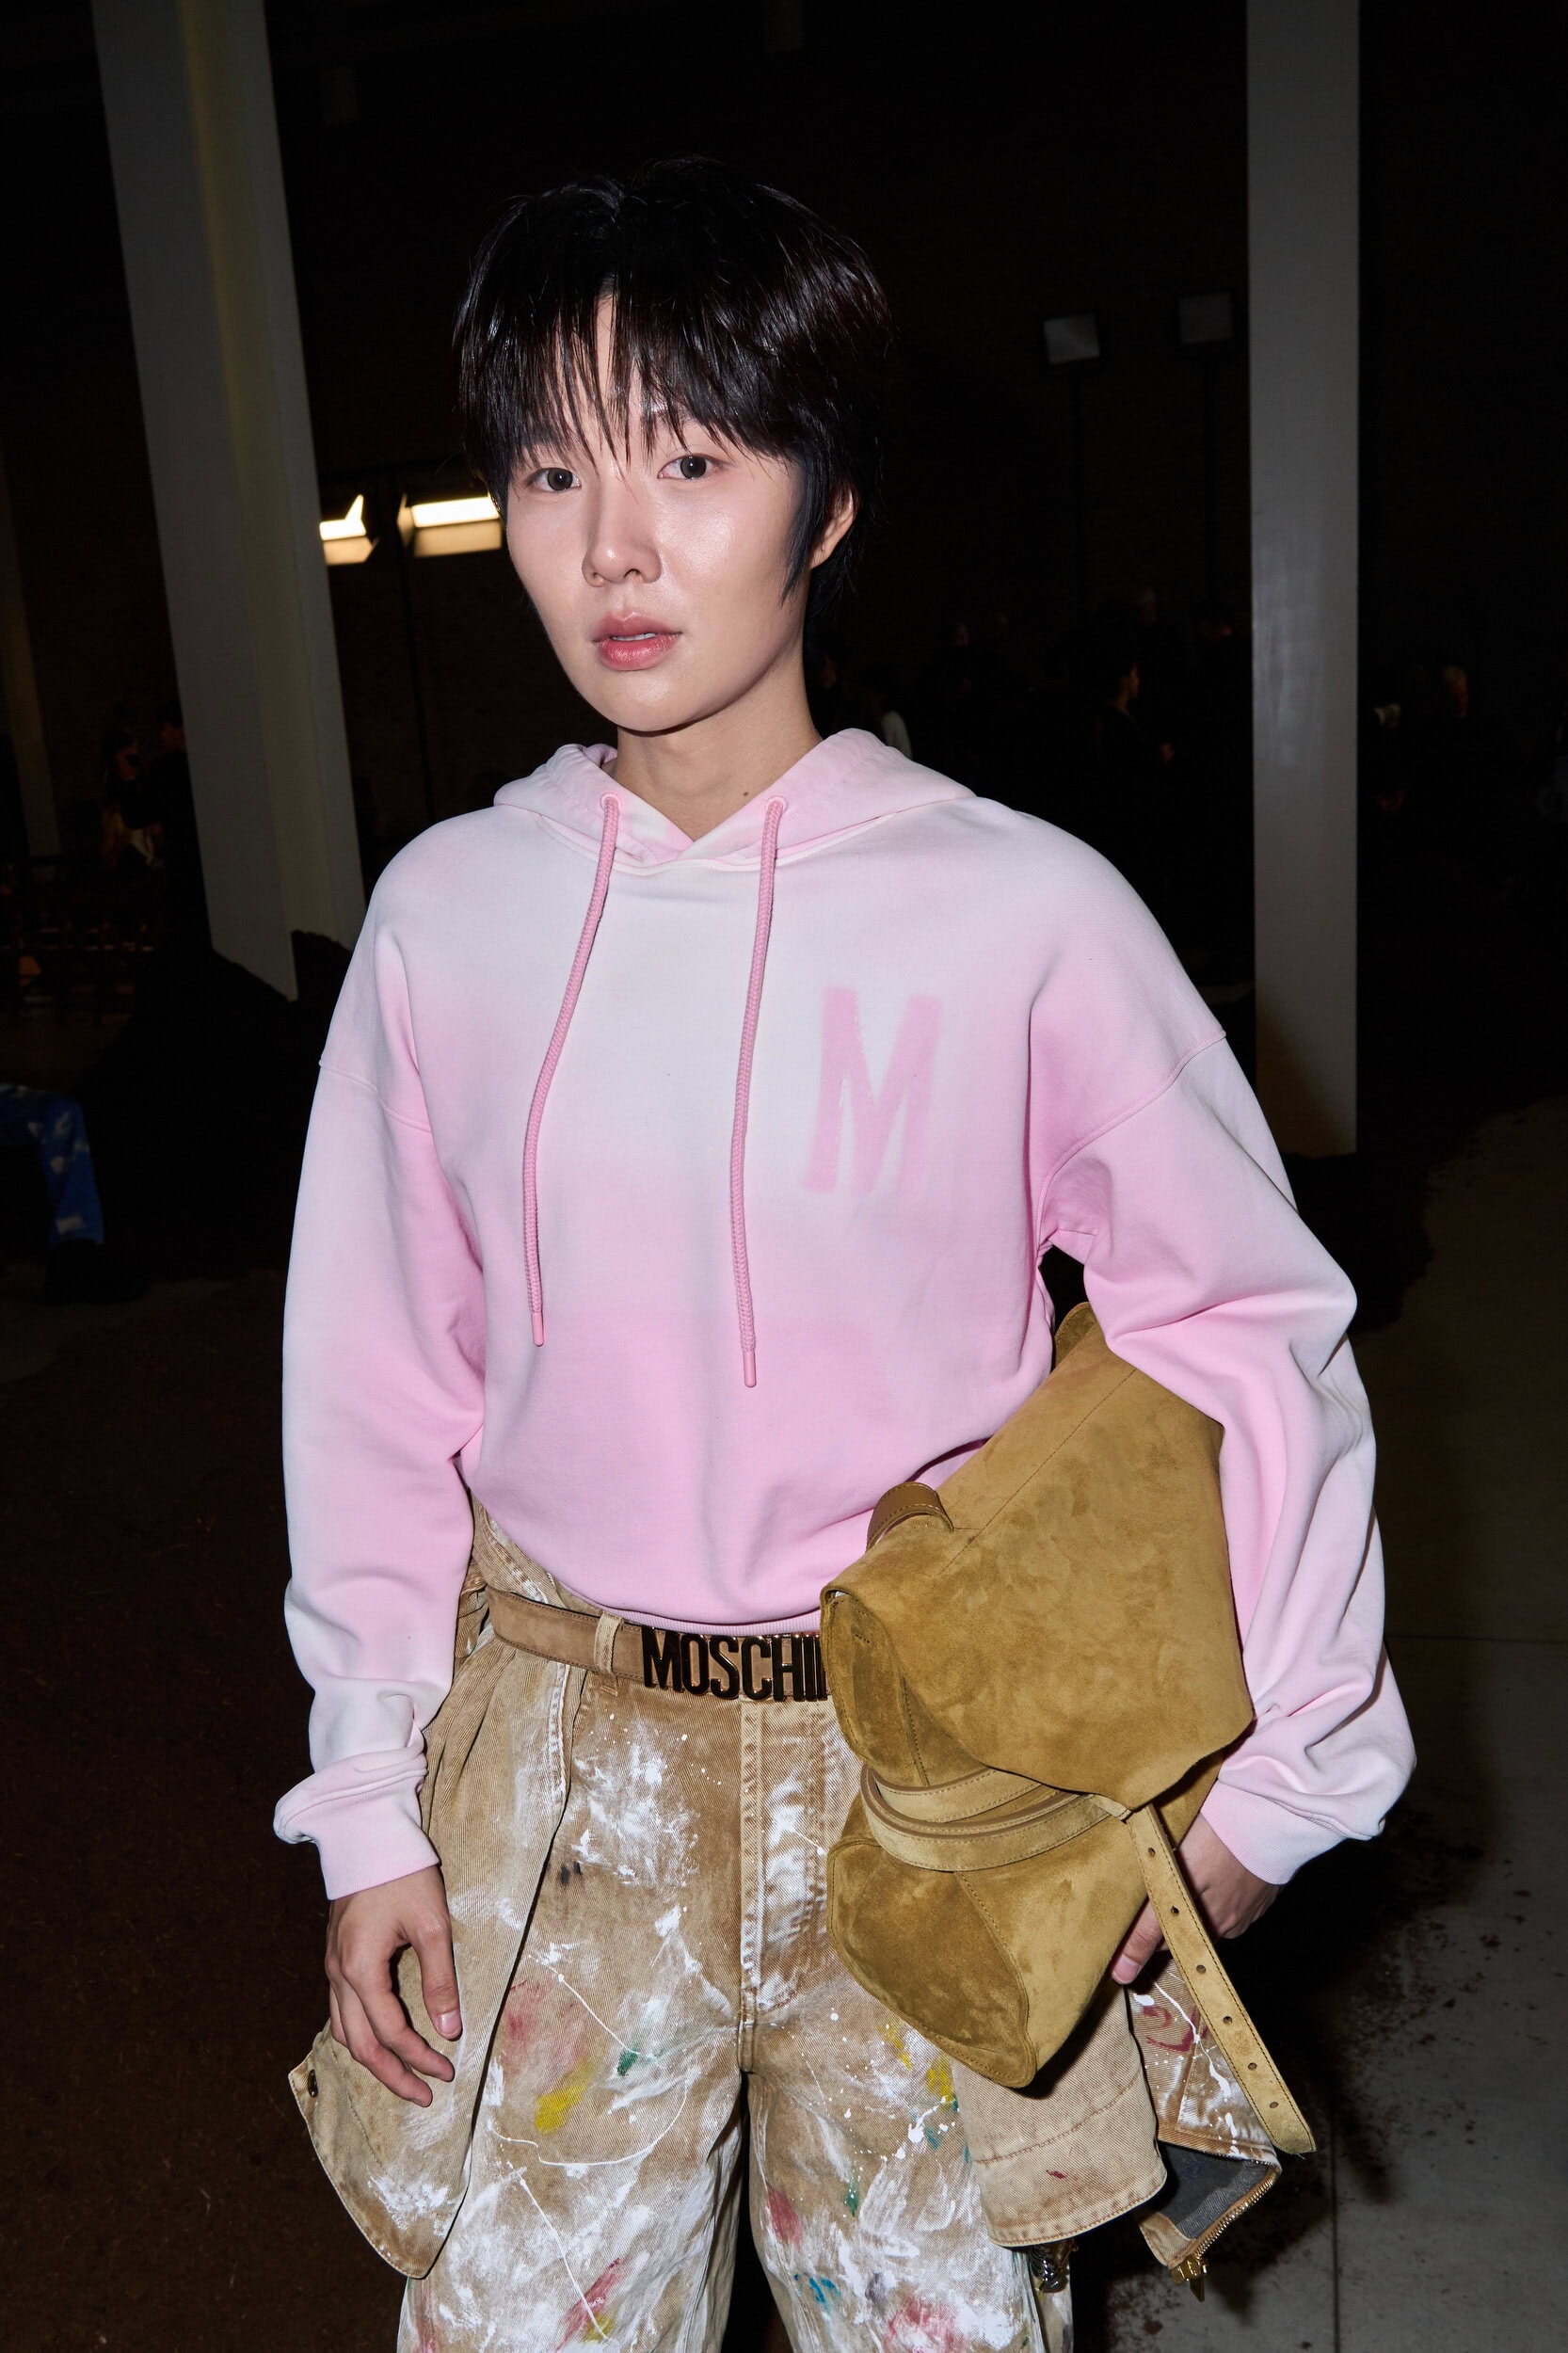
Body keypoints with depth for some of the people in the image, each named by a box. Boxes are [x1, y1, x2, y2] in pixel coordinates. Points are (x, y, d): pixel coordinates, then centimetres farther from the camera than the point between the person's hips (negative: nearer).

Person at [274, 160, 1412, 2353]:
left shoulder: (1024, 914, -13)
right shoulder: (446, 912, -5)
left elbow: (1254, 1323, -4)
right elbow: (379, 1379, 2)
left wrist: (1269, 1775, 0)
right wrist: (370, 1815, 4)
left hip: (925, 1770, -1)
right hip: (557, 1765, 2)